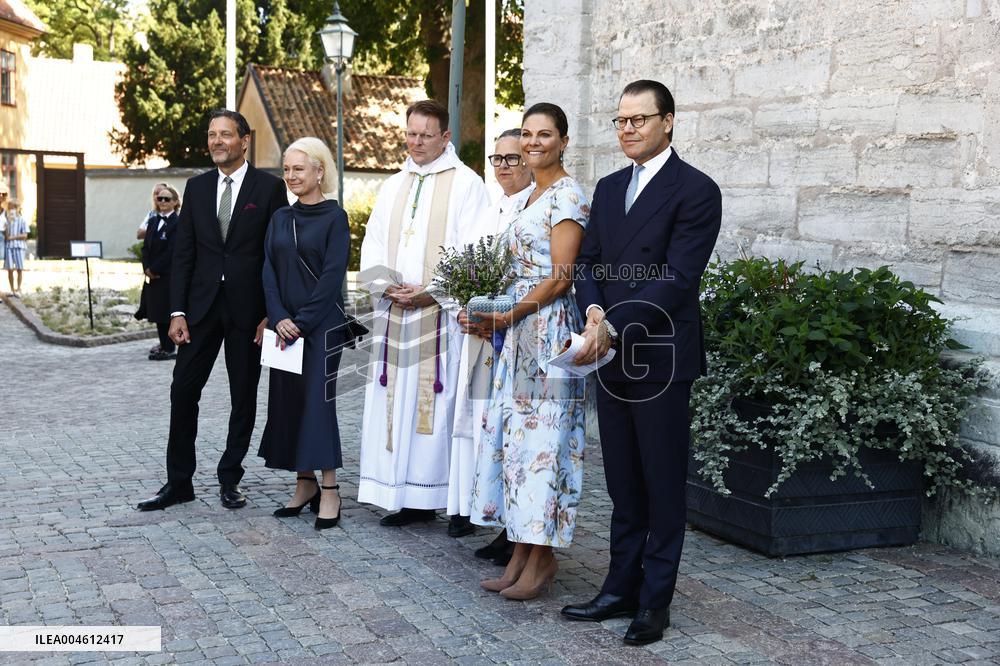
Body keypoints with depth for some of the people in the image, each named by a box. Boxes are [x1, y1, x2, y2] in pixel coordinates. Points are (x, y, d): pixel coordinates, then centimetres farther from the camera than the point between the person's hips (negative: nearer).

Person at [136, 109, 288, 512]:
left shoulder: (269, 187, -3)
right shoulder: (196, 188, 8)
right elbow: (183, 253, 7)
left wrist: (270, 314, -9)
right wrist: (177, 312, 0)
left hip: (248, 309, -3)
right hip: (202, 306, 3)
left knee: (244, 398, 7)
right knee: (183, 391, 2)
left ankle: (230, 479, 20)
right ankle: (179, 482, 12)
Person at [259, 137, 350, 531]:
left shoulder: (334, 217, -5)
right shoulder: (280, 218, 11)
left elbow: (333, 275, -12)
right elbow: (269, 272, 6)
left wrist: (303, 321, -15)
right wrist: (279, 318, -8)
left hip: (321, 325, -6)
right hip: (286, 326, 6)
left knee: (318, 399, -7)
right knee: (287, 399, 6)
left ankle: (329, 491, -1)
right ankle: (304, 484, 16)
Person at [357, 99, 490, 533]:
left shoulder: (465, 184, 0)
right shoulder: (393, 187, 18)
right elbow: (372, 245, 15)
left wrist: (432, 291, -15)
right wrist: (386, 287, -3)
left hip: (443, 313, -6)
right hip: (395, 314, 6)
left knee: (446, 404, -6)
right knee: (398, 404, 5)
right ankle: (412, 498, 12)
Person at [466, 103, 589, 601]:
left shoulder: (567, 195, -10)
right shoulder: (534, 194, 17)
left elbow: (560, 278, -15)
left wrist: (508, 315, -11)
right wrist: (496, 317, 8)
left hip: (548, 326, -9)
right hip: (522, 328, 9)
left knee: (541, 434, -5)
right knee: (516, 431, 9)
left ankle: (542, 558, 5)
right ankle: (522, 553, 16)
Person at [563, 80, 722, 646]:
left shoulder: (696, 191, -9)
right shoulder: (609, 188, 14)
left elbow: (677, 278, -17)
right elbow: (589, 261, 11)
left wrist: (613, 325, -21)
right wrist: (594, 312, -10)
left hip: (661, 358, -6)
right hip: (611, 357, 7)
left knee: (663, 485, 4)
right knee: (623, 483, 14)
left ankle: (655, 600, 14)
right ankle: (622, 588, 24)